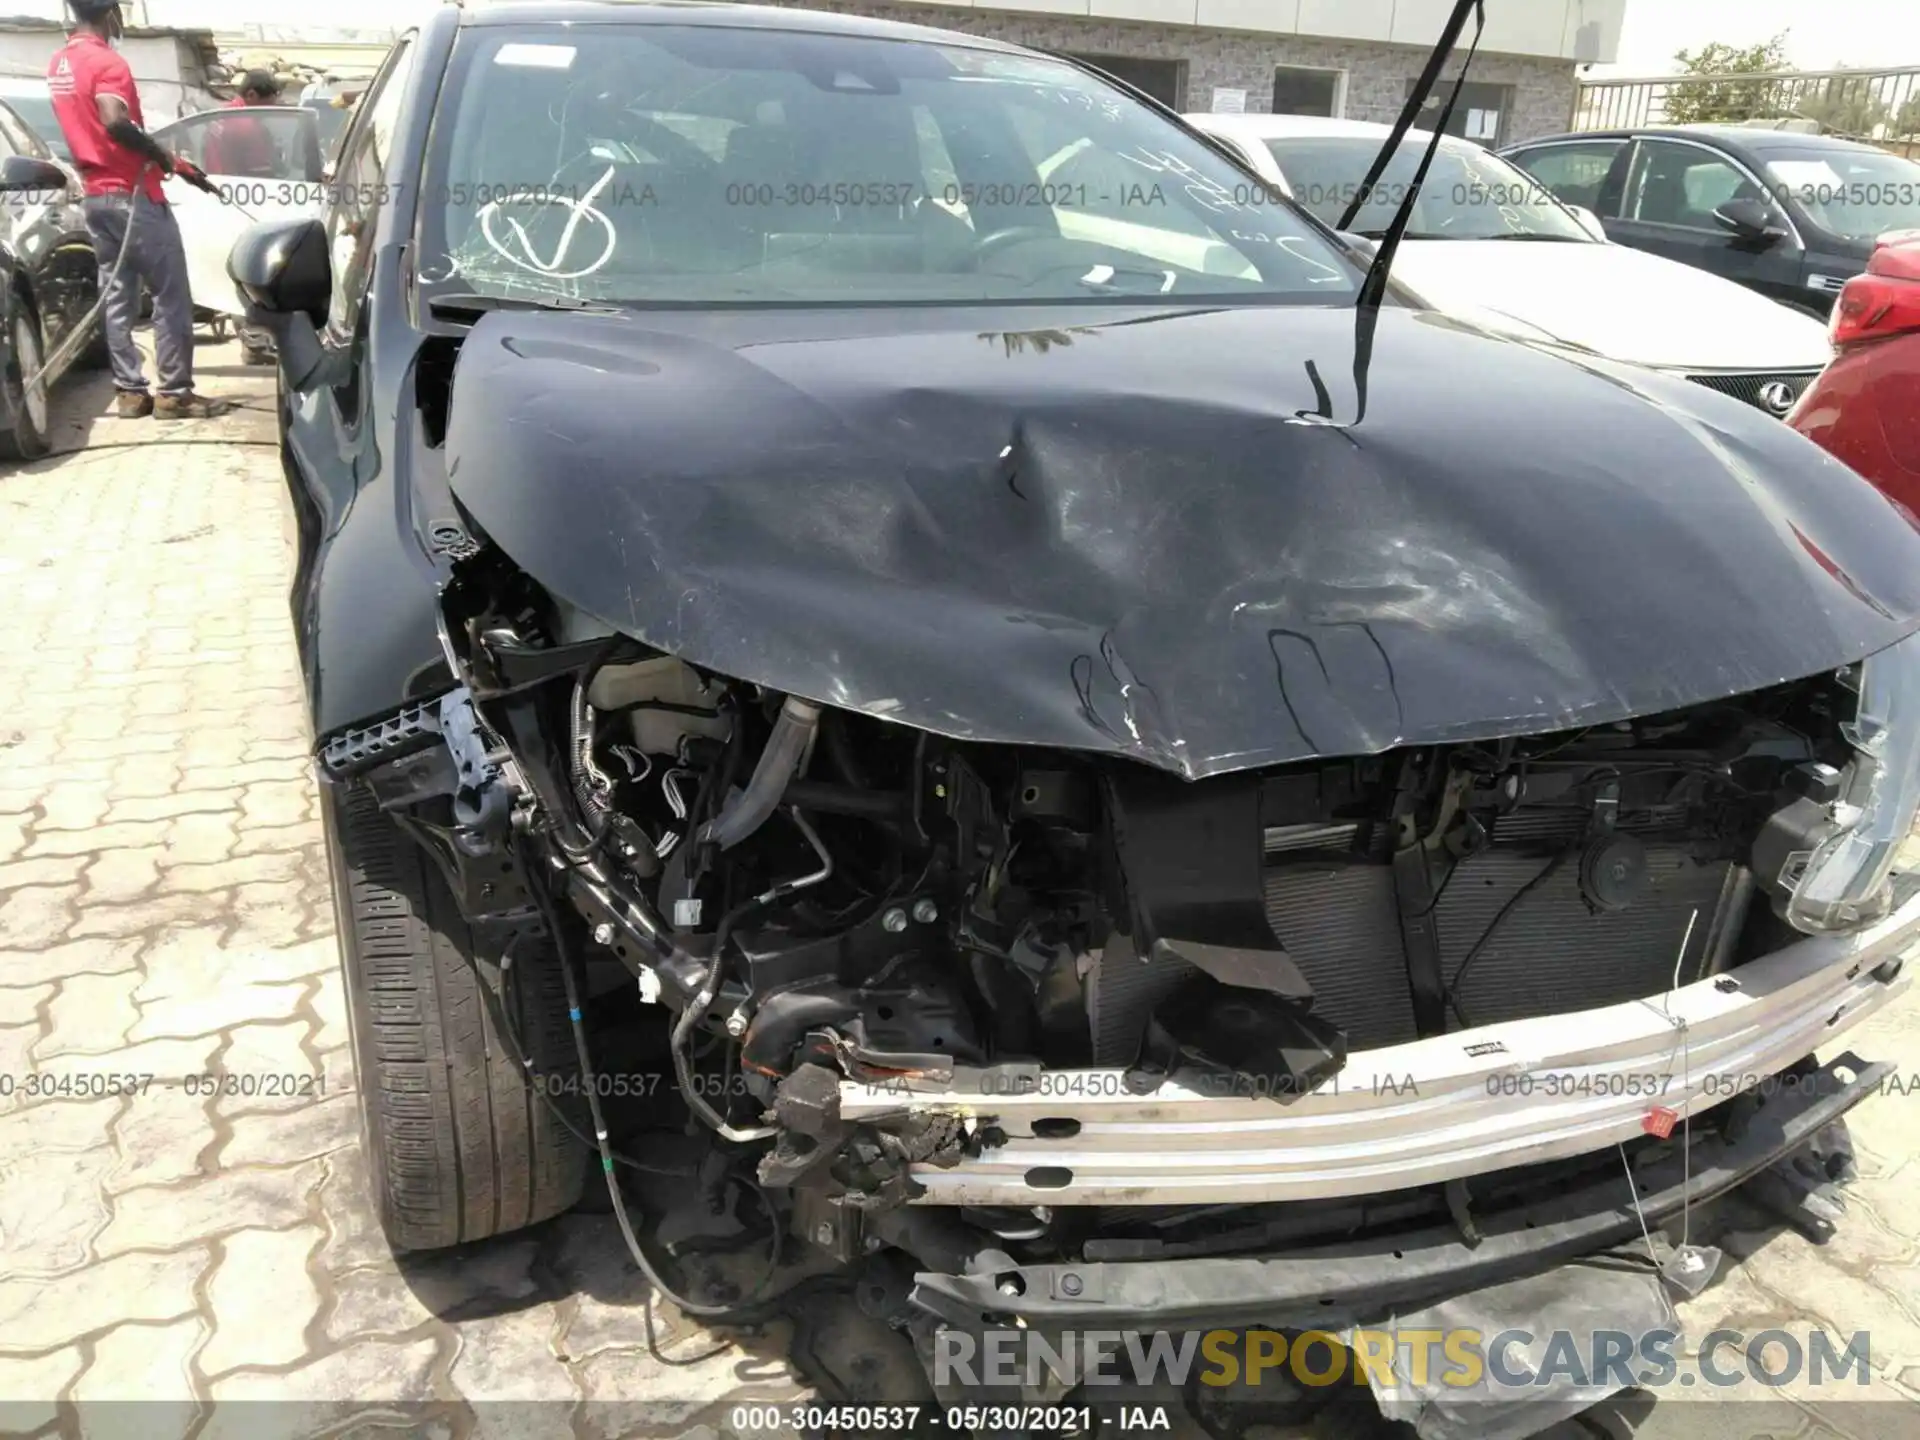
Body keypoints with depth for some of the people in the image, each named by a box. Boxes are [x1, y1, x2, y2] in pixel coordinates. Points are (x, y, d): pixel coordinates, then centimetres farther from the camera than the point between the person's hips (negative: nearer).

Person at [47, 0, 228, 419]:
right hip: (131, 194, -9)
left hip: (95, 195, 9)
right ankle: (174, 392, -4)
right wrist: (165, 157, -19)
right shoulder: (106, 62, -14)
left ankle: (130, 390, 10)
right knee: (170, 294, -4)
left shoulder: (59, 64, 14)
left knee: (117, 296, 9)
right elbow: (116, 123, -29)